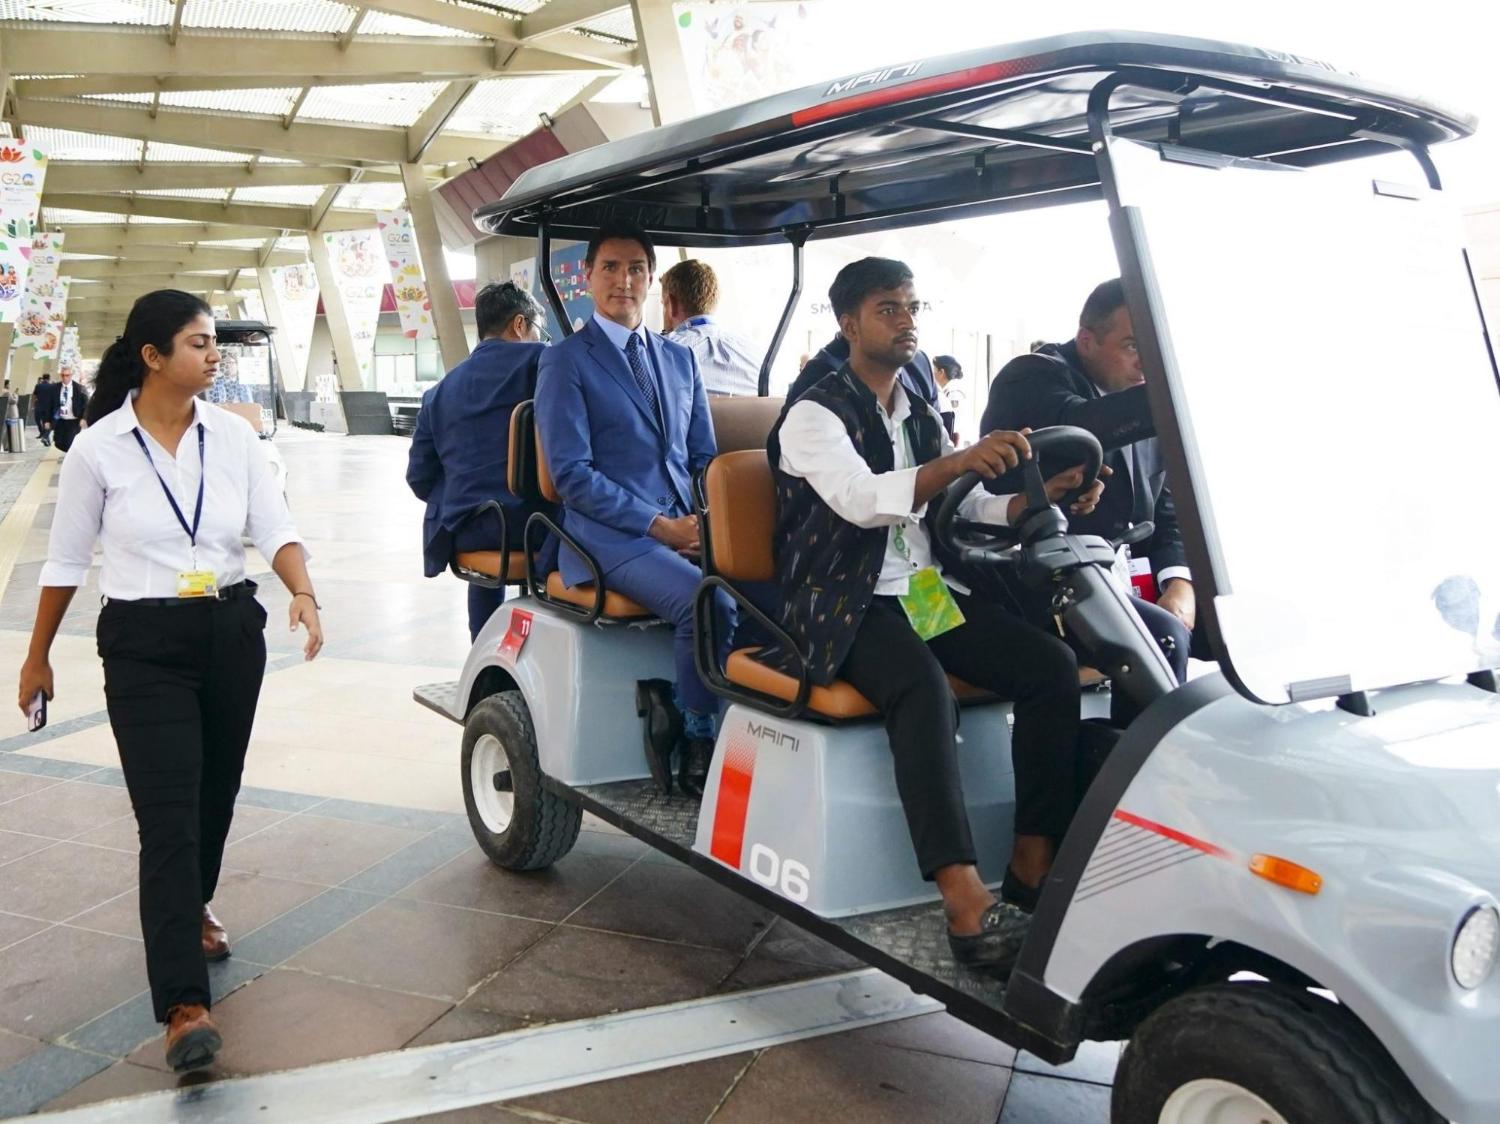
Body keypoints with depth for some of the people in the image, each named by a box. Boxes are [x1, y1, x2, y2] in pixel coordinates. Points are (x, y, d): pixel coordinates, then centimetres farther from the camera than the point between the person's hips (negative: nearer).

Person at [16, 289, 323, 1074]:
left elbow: (275, 528, -4)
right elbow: (65, 560, 2)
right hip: (144, 644, -3)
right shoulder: (99, 448, -7)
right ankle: (184, 1005, -7)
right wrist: (38, 657, 9)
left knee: (216, 795, 18)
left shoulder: (233, 436, 0)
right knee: (168, 817, -9)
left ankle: (191, 906, 47)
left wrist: (303, 593, -24)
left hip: (233, 633, 4)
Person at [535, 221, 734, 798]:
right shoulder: (565, 361, 2)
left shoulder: (680, 359, 20)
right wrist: (657, 525, -15)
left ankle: (672, 700, -8)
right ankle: (699, 746, -9)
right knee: (707, 601, -31)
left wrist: (710, 520, -3)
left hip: (687, 530, 5)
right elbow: (572, 475, -7)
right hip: (610, 536, -5)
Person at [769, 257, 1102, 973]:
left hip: (925, 590, 7)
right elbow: (862, 500, -24)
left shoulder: (920, 415, 20)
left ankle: (1033, 868, -10)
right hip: (846, 605, -7)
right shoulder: (813, 417, -5)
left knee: (1051, 665, -14)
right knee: (923, 688, -36)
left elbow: (965, 506, 16)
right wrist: (957, 461, -39)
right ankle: (968, 908, -38)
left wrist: (1041, 497, -2)